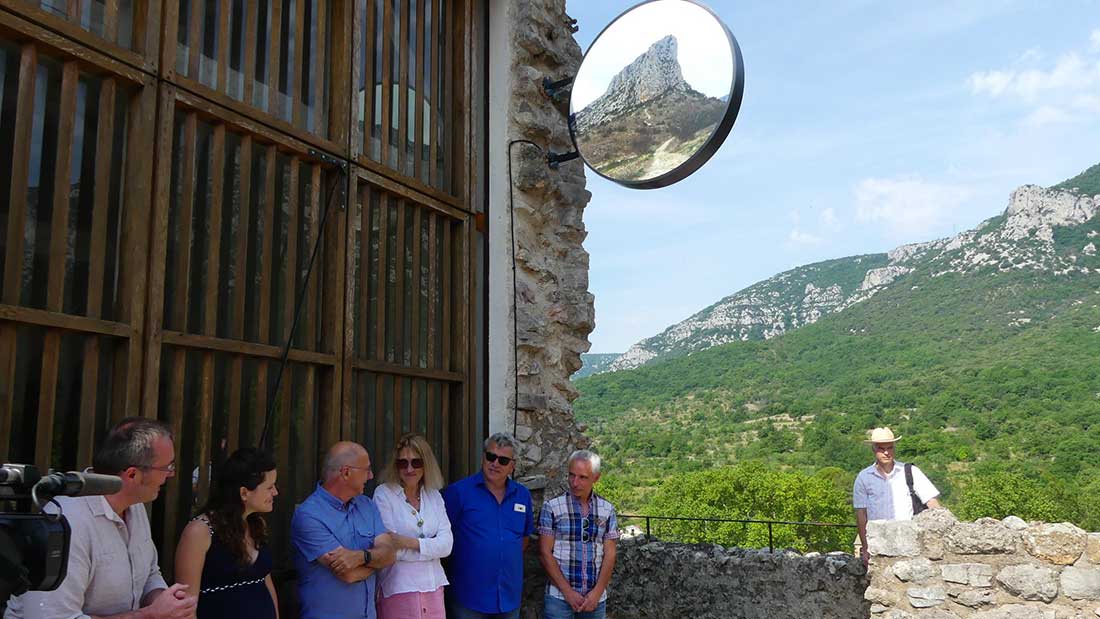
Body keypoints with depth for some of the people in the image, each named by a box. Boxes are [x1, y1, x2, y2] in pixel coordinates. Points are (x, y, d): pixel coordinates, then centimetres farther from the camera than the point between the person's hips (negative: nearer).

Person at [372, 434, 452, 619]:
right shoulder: (383, 493, -5)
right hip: (397, 589, -4)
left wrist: (410, 542, -14)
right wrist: (430, 546, -9)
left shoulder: (434, 496, 9)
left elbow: (446, 545, -2)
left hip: (433, 588, 4)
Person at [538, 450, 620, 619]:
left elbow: (609, 554, 3)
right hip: (559, 597, -2)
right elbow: (545, 553, -7)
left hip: (595, 598, 2)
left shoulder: (607, 510, 3)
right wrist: (567, 591, -10)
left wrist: (597, 592, -7)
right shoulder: (552, 507, -5)